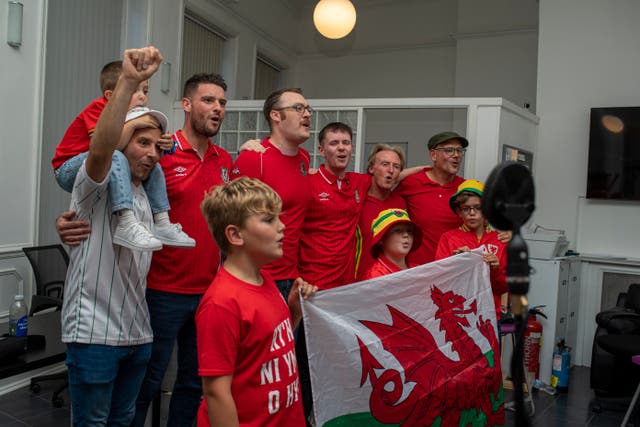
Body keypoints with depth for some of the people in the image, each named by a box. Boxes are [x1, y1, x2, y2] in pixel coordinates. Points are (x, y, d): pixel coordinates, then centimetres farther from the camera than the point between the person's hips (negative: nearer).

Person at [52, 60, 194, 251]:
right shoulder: (98, 108, -19)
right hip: (69, 170, -8)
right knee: (115, 157, -36)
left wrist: (162, 145, -17)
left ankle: (161, 223, -7)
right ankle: (127, 225, -45)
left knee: (152, 165, 2)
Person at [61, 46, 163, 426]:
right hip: (95, 332, -7)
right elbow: (99, 149, -33)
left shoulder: (147, 197, 13)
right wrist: (128, 81, -42)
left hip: (138, 333, 7)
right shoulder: (97, 186, -10)